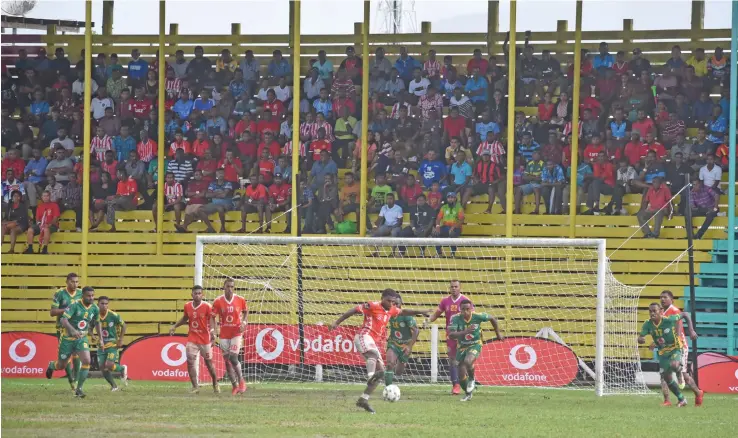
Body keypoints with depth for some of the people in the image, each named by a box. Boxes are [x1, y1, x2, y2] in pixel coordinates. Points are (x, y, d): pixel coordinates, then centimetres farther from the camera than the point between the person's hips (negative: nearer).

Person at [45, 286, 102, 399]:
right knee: (61, 366, 10)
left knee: (86, 361, -20)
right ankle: (51, 365, 49)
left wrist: (101, 339, 15)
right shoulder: (75, 305, -21)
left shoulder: (95, 309, -3)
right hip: (68, 338, -3)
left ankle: (79, 389, -7)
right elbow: (63, 319, -31)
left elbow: (97, 323, 17)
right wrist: (73, 330, -47)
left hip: (82, 339, 3)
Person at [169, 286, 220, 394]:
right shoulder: (187, 306, 2)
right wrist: (174, 326, 12)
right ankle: (195, 387, -3)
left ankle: (215, 385, 27)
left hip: (205, 340, -3)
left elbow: (211, 321, -16)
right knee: (190, 362, -8)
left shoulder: (207, 307, -12)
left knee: (209, 363, 8)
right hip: (192, 339, 3)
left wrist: (212, 332, -34)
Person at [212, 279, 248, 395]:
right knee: (227, 361, 2)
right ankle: (235, 386, 13)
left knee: (233, 357, -15)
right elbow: (212, 317, 0)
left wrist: (244, 322, -3)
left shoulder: (240, 300, -4)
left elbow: (245, 311, 14)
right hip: (224, 335, 2)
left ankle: (241, 380, 7)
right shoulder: (218, 301, -5)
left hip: (236, 333, -2)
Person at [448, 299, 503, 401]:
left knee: (467, 361, -34)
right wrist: (465, 332, -44)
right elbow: (451, 335, -29)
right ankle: (468, 394, 30)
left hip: (475, 345, -2)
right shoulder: (456, 318, -19)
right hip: (462, 347, 2)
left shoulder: (477, 316, -19)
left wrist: (498, 333, 12)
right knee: (461, 376, 1)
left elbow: (492, 318, 1)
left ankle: (472, 379, -1)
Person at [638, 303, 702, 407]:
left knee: (674, 365, -36)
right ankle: (681, 399, 23)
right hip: (663, 352, 5)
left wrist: (691, 331, -13)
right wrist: (641, 339, -40)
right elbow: (640, 338, -14)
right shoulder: (648, 324, -13)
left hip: (675, 349, -5)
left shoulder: (669, 320, -23)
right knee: (666, 377, 4)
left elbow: (685, 314, -9)